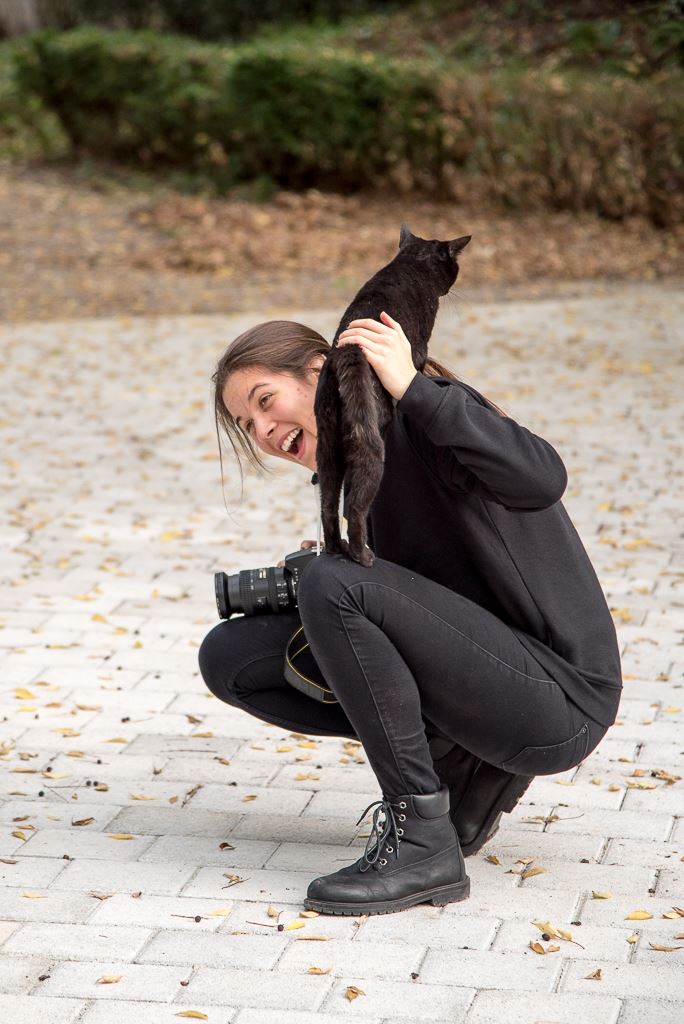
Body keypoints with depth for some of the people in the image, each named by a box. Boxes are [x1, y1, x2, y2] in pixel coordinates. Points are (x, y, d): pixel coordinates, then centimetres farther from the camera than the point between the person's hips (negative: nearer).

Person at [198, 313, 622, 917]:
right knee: (229, 656, 3)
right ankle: (461, 769, 4)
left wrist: (412, 387, -30)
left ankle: (423, 844, -18)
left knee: (333, 584, -27)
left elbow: (542, 480, -31)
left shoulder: (419, 421, -12)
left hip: (561, 696, -9)